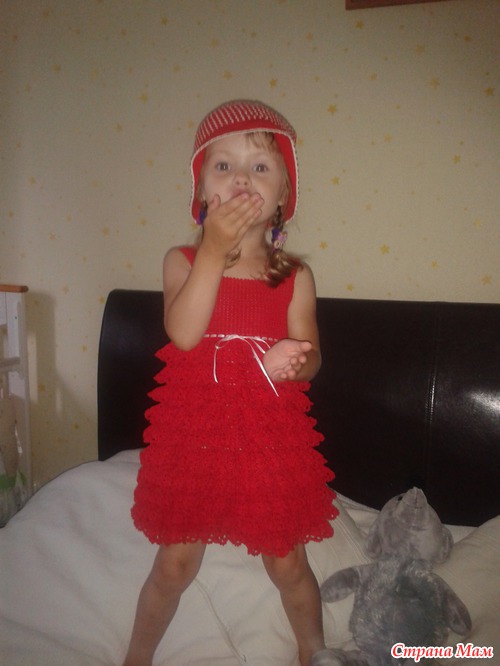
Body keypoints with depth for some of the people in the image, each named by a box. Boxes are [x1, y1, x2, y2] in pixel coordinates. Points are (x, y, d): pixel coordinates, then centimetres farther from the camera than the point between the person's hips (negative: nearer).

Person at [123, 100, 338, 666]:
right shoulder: (182, 261, -5)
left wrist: (293, 361, -25)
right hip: (194, 434, 0)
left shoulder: (294, 275, -3)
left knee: (287, 564, 18)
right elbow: (184, 333, -22)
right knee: (174, 566, 17)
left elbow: (308, 357, -2)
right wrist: (213, 250, -24)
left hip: (270, 440, 1)